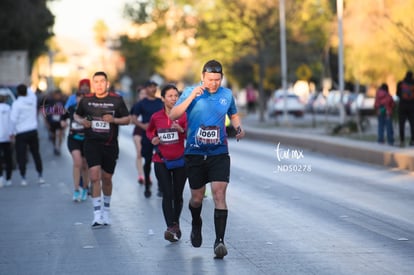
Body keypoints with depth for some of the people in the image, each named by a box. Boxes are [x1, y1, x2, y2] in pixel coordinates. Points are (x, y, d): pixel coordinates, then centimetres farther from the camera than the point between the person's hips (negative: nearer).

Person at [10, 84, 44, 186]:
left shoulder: (17, 103, -13)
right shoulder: (32, 99, 0)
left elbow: (13, 119, -17)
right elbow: (31, 93, 26)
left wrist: (14, 132, -8)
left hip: (21, 133, -5)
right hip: (33, 131, 5)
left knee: (21, 156, 1)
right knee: (36, 154, 15)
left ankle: (23, 179, -1)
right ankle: (40, 177, 19)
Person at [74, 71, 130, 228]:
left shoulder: (116, 100, 0)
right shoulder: (86, 100, 3)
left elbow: (127, 119, 6)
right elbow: (76, 115, 18)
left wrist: (114, 120, -13)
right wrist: (81, 121, -4)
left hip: (110, 144, 1)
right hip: (92, 143, -1)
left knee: (106, 178, 10)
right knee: (94, 176, -15)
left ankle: (106, 211, 32)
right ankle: (97, 214, -13)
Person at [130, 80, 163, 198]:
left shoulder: (161, 102, 10)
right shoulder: (141, 104, 1)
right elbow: (133, 118, -2)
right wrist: (142, 125, -18)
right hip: (147, 136, -2)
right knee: (148, 161, 4)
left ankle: (161, 187, 5)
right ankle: (147, 187, 17)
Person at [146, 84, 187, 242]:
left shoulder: (184, 115, -4)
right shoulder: (156, 117, 2)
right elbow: (149, 131, 21)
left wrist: (182, 130, -33)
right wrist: (152, 138, 0)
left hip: (180, 160, 0)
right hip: (161, 161, 0)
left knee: (178, 195, 9)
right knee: (167, 194, -11)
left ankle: (175, 223, 30)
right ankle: (171, 228, -16)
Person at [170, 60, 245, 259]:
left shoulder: (227, 94, 4)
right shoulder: (190, 92, -4)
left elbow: (234, 115, 21)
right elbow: (173, 115, -14)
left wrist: (239, 128, 0)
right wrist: (191, 97, -24)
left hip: (219, 153, 1)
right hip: (195, 153, 0)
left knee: (219, 193, -14)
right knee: (197, 197, 8)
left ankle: (219, 240, -15)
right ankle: (196, 225, 41)